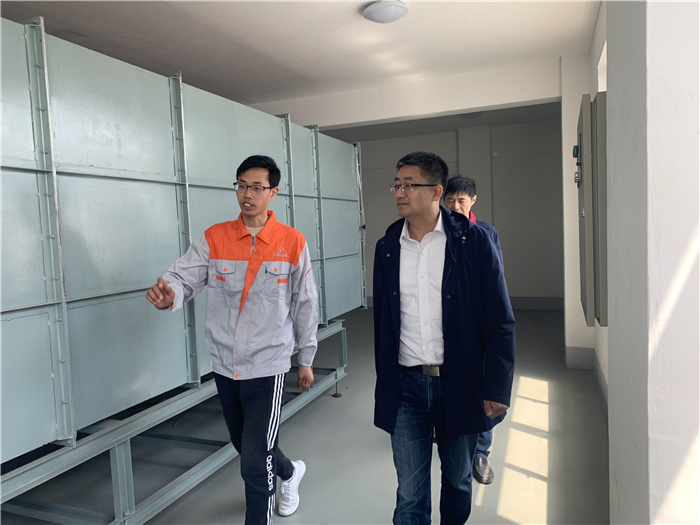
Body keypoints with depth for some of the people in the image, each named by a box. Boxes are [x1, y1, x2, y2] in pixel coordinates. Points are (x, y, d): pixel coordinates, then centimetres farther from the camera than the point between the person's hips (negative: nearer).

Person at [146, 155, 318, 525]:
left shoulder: (292, 243, -6)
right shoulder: (214, 238, -1)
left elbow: (305, 304, 1)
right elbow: (183, 277, -11)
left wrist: (306, 358, 6)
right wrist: (167, 294, -36)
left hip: (267, 366, -4)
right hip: (224, 366, 4)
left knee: (254, 464, -6)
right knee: (247, 447, 24)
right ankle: (288, 472, 54)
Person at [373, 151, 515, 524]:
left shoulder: (473, 241, -7)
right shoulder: (387, 247, 3)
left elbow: (500, 321, -7)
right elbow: (382, 322, 10)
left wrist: (496, 388, -11)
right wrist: (384, 382, 11)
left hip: (459, 383, -1)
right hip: (406, 386, 2)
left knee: (458, 480, 20)